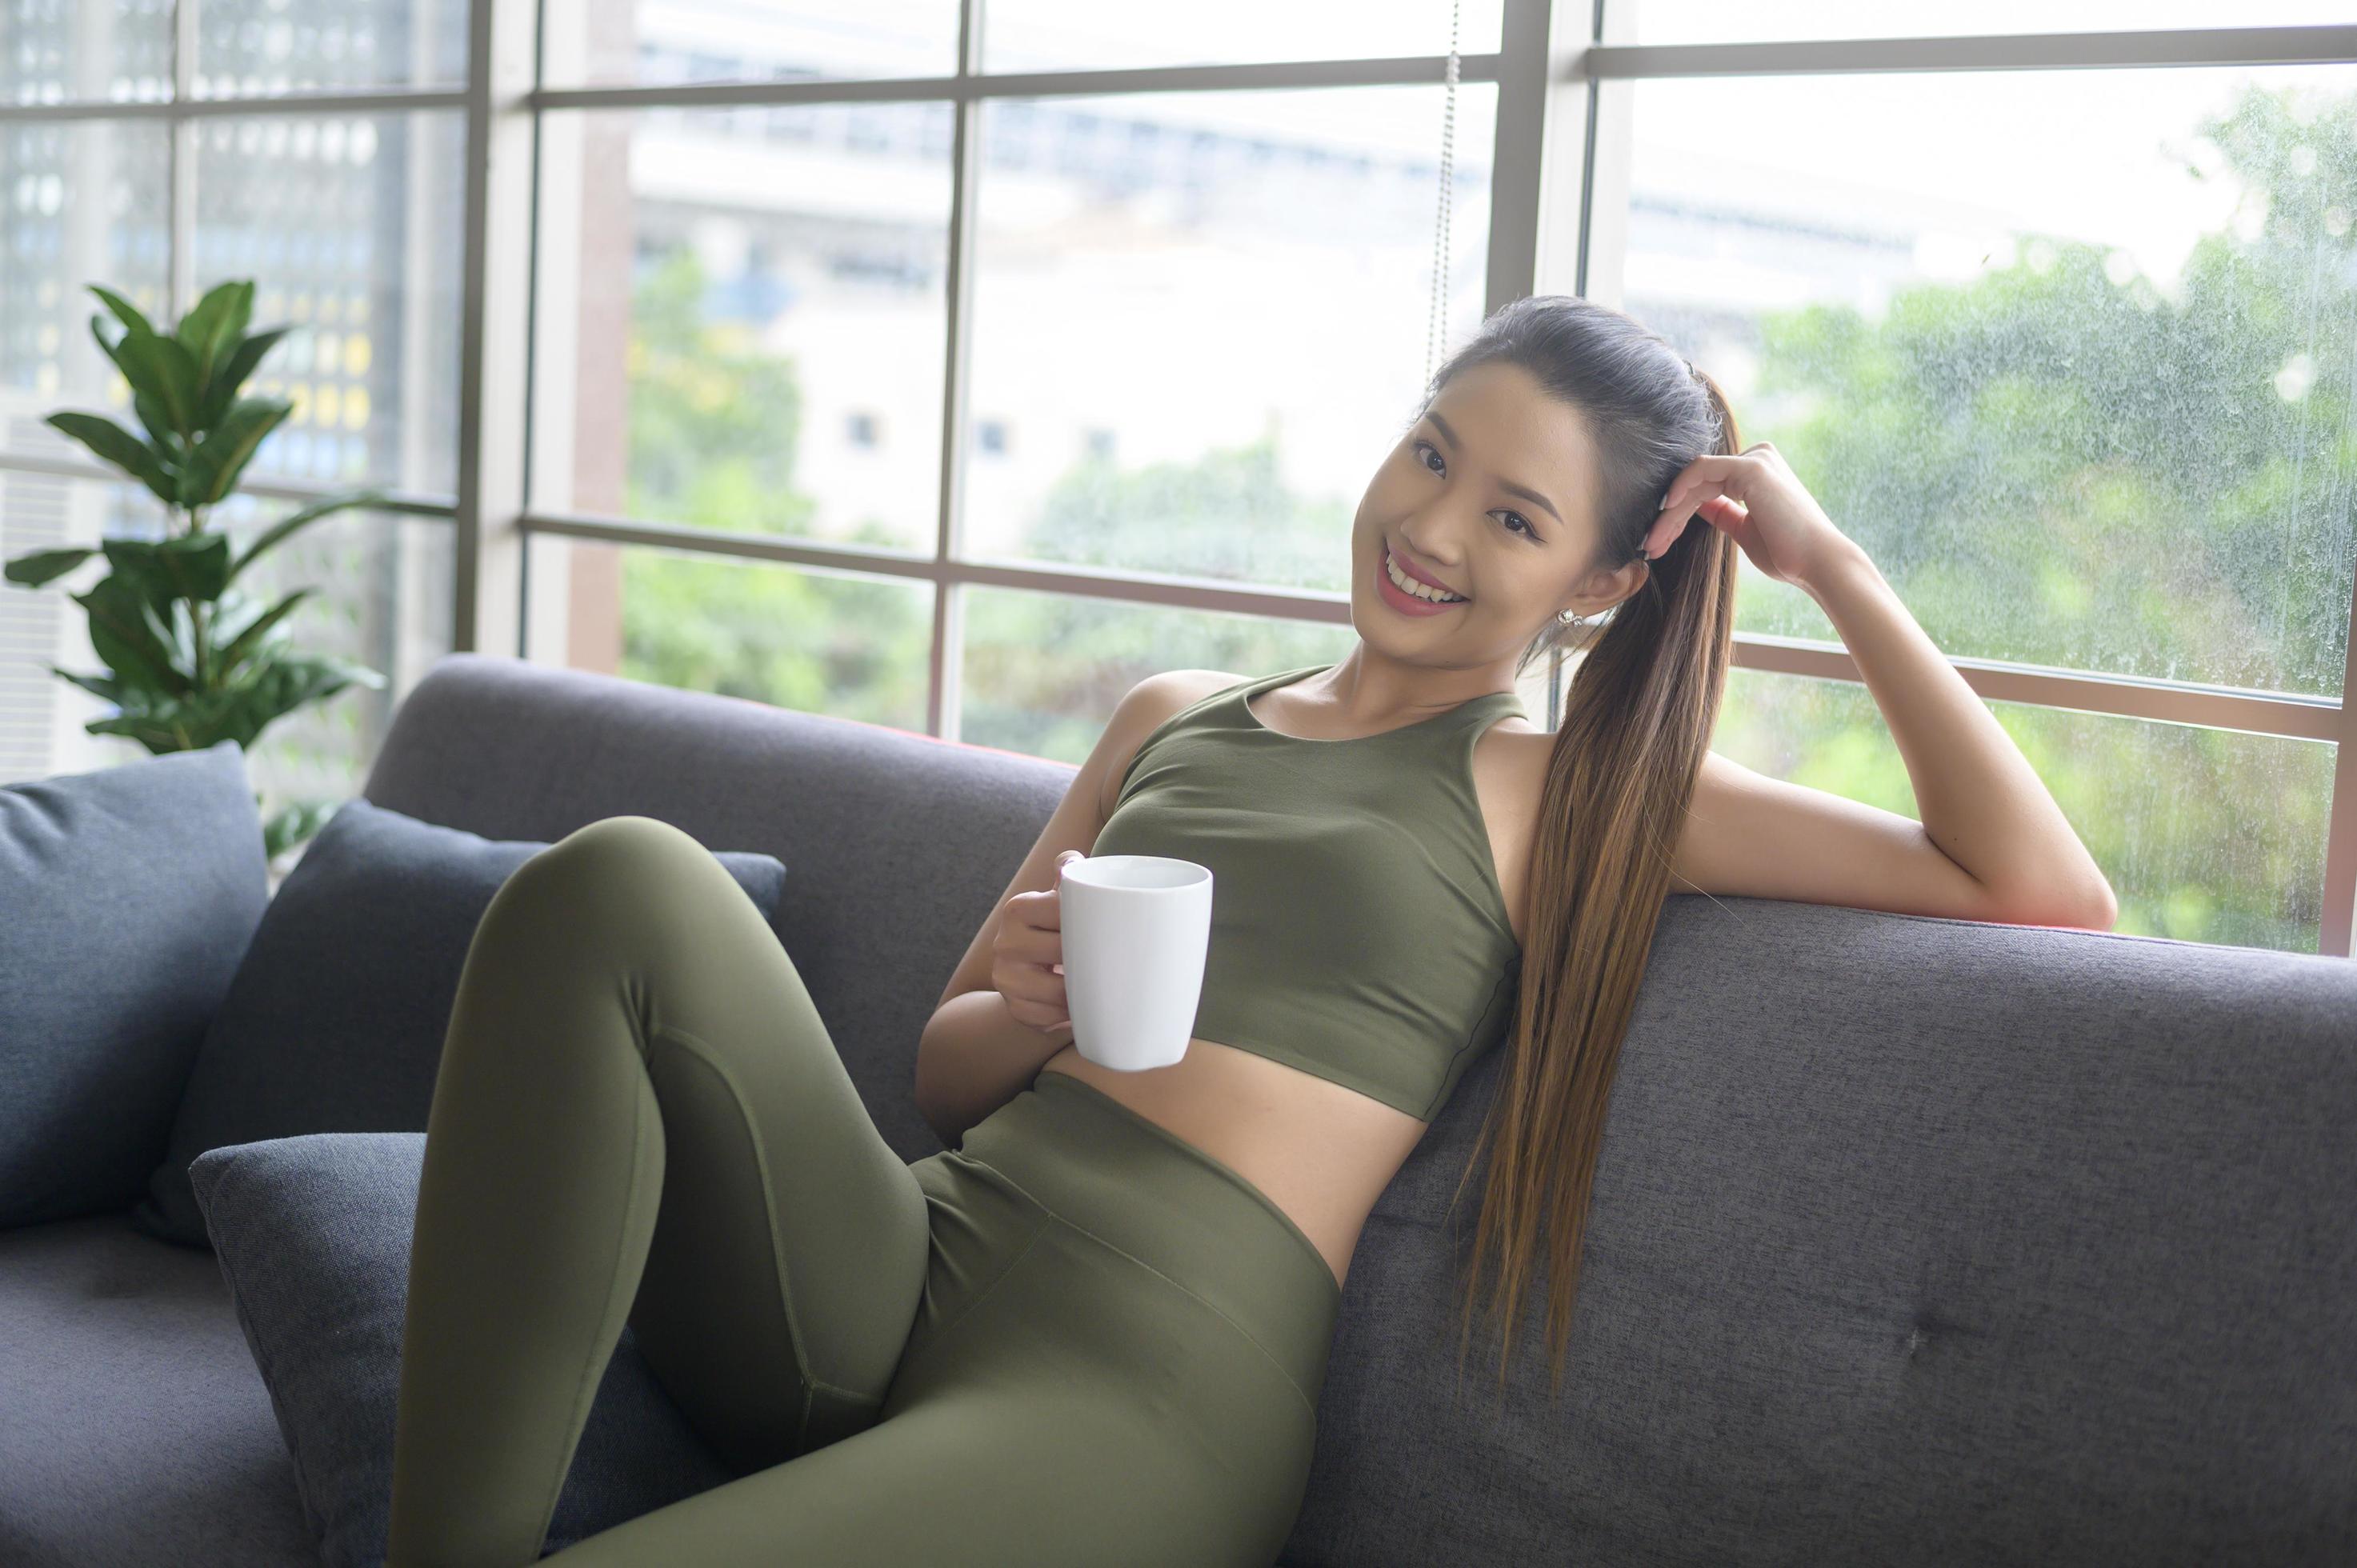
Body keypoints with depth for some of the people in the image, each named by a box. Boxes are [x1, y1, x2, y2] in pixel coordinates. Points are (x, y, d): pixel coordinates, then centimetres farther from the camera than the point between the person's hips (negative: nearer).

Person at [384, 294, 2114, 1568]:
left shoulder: (1568, 791, 8)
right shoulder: (1176, 715, 21)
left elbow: (2050, 895, 0)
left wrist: (1831, 563, 1)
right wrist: (1027, 1010, -3)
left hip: (1147, 1393, -5)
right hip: (900, 1278, 6)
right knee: (622, 880, -22)